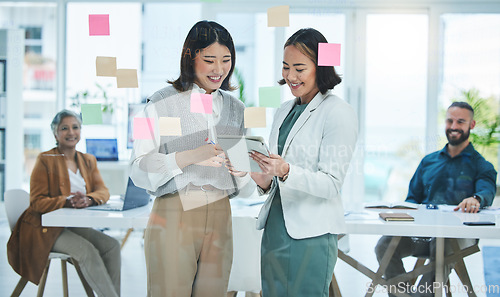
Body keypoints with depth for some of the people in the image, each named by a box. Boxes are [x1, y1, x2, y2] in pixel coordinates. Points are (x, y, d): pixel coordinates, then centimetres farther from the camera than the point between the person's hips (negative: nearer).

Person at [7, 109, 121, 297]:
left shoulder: (88, 161, 12)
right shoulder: (45, 160, -7)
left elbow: (103, 191, 1)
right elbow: (36, 202, -11)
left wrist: (88, 199, -23)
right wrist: (67, 202, -28)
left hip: (73, 226, 6)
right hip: (45, 228, -6)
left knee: (112, 245, -17)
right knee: (87, 251, -28)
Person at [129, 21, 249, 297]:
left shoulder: (235, 108, 13)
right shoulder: (162, 103, -3)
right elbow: (138, 170, -9)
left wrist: (240, 169, -5)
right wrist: (189, 156, -20)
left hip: (219, 217, 5)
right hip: (173, 215, -4)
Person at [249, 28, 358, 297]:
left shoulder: (339, 113, -8)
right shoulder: (284, 111, 15)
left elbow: (331, 184, -14)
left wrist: (285, 171, -28)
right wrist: (264, 182, -2)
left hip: (311, 236, -7)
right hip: (274, 227, 7)